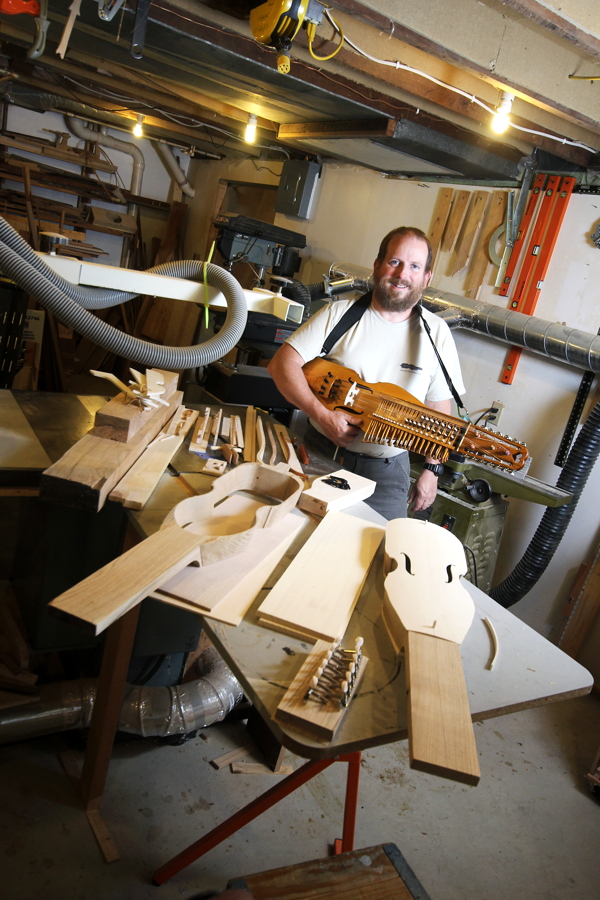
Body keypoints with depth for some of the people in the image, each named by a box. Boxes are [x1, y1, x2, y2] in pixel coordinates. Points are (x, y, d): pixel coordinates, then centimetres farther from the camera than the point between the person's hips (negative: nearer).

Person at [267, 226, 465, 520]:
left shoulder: (436, 332, 1)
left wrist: (432, 469, 3)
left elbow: (438, 409, 6)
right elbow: (282, 363, -9)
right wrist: (323, 415, -19)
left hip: (386, 469, 1)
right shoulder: (339, 314, -3)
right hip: (321, 452, 0)